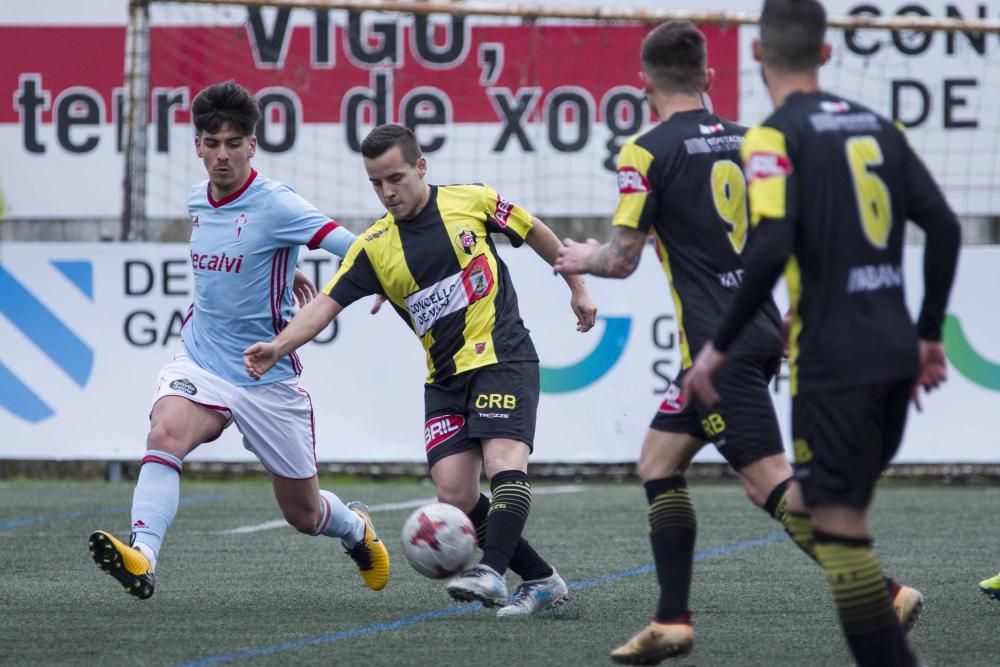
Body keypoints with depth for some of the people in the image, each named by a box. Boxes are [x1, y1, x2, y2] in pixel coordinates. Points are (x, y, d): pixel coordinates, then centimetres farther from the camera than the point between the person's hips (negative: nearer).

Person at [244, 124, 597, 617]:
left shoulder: (471, 202, -1)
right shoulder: (373, 248, 3)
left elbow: (536, 233, 14)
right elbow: (327, 303, -3)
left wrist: (577, 288, 19)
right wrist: (277, 347, -18)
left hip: (504, 359, -4)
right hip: (445, 378, 4)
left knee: (503, 461, -26)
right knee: (454, 494, -8)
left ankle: (492, 573, -39)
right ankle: (540, 581, 4)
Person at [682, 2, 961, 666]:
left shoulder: (776, 136, -8)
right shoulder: (876, 126, 11)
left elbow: (771, 249, -20)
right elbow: (944, 227, 8)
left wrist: (721, 347, -11)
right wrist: (929, 334, 16)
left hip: (834, 361, -7)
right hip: (894, 354, 7)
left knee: (838, 524, -3)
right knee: (816, 507, 19)